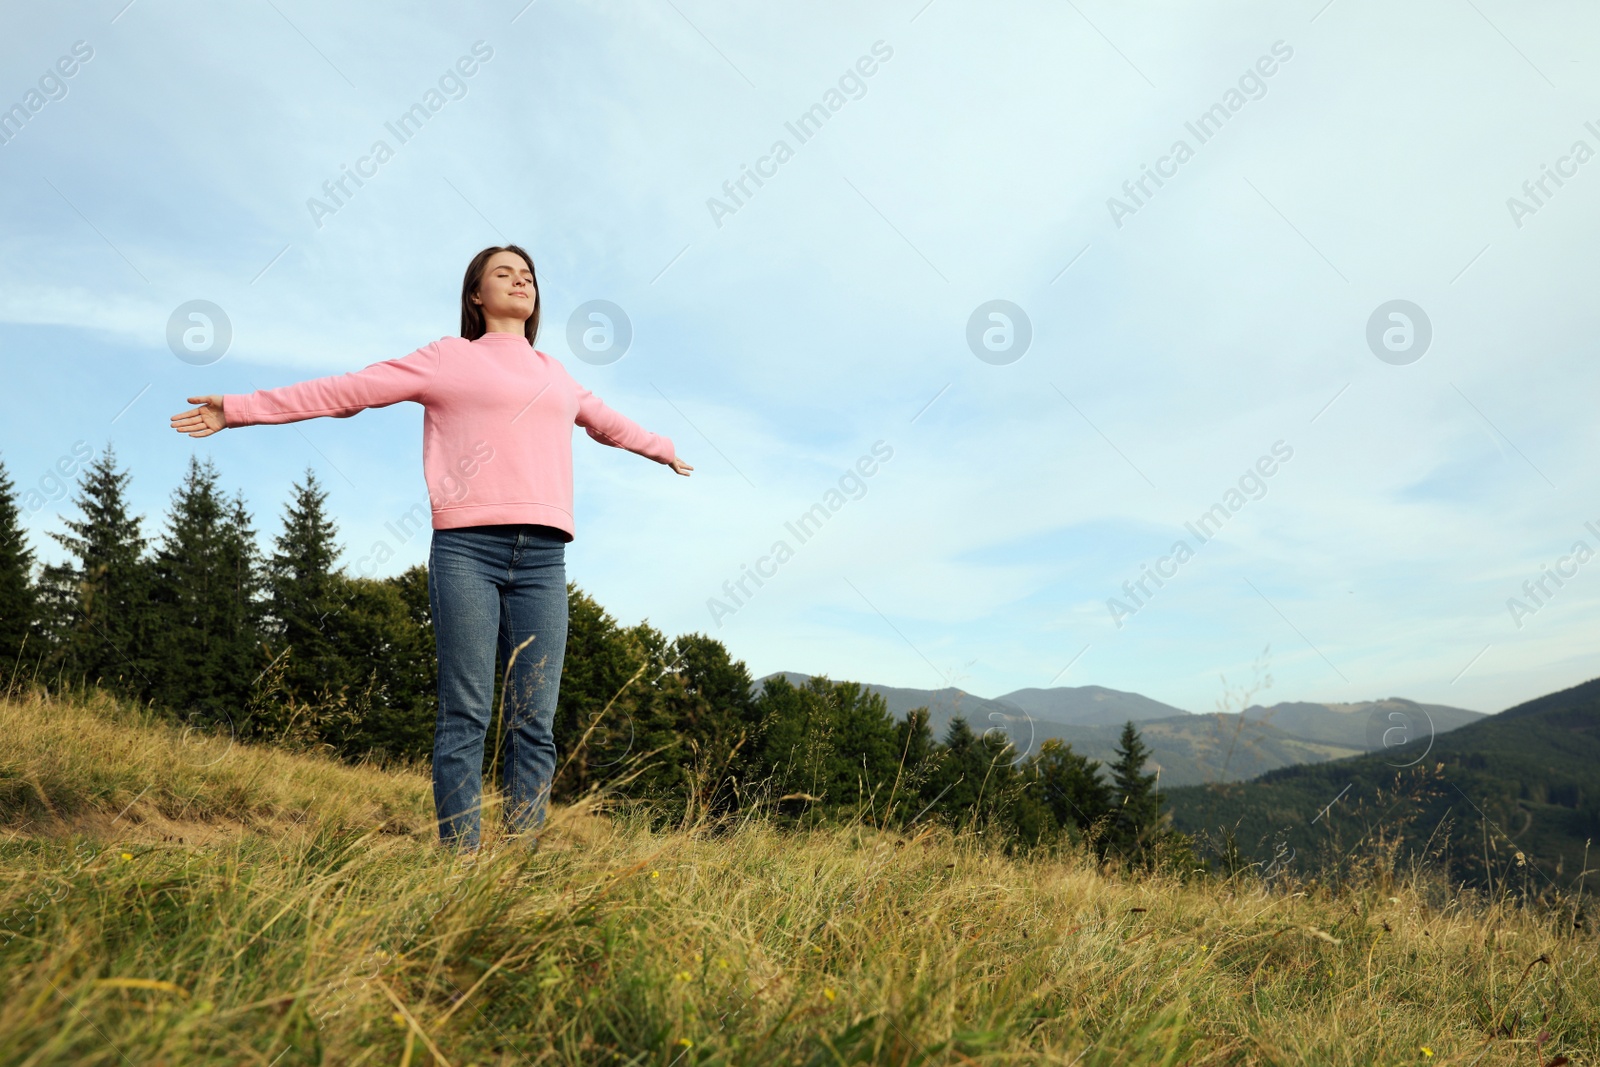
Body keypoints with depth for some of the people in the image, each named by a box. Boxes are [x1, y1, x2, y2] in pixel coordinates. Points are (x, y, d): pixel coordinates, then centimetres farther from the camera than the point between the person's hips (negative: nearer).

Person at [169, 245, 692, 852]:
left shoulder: (554, 376, 26)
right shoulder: (448, 358, 13)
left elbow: (606, 422, 45)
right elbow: (345, 391, 11)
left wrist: (662, 449, 60)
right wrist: (238, 409, 8)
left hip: (542, 558, 4)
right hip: (467, 549, -4)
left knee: (535, 725, -1)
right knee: (465, 716, -6)